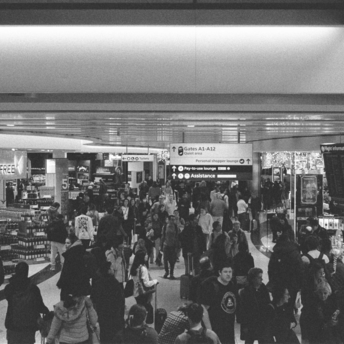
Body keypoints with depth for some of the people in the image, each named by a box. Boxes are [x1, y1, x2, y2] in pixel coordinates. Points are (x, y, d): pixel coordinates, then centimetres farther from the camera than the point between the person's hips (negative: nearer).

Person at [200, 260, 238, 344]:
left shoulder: (233, 285, 7)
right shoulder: (210, 286, -14)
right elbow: (204, 310, -16)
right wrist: (209, 331, -18)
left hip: (229, 331, 7)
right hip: (215, 331, -7)